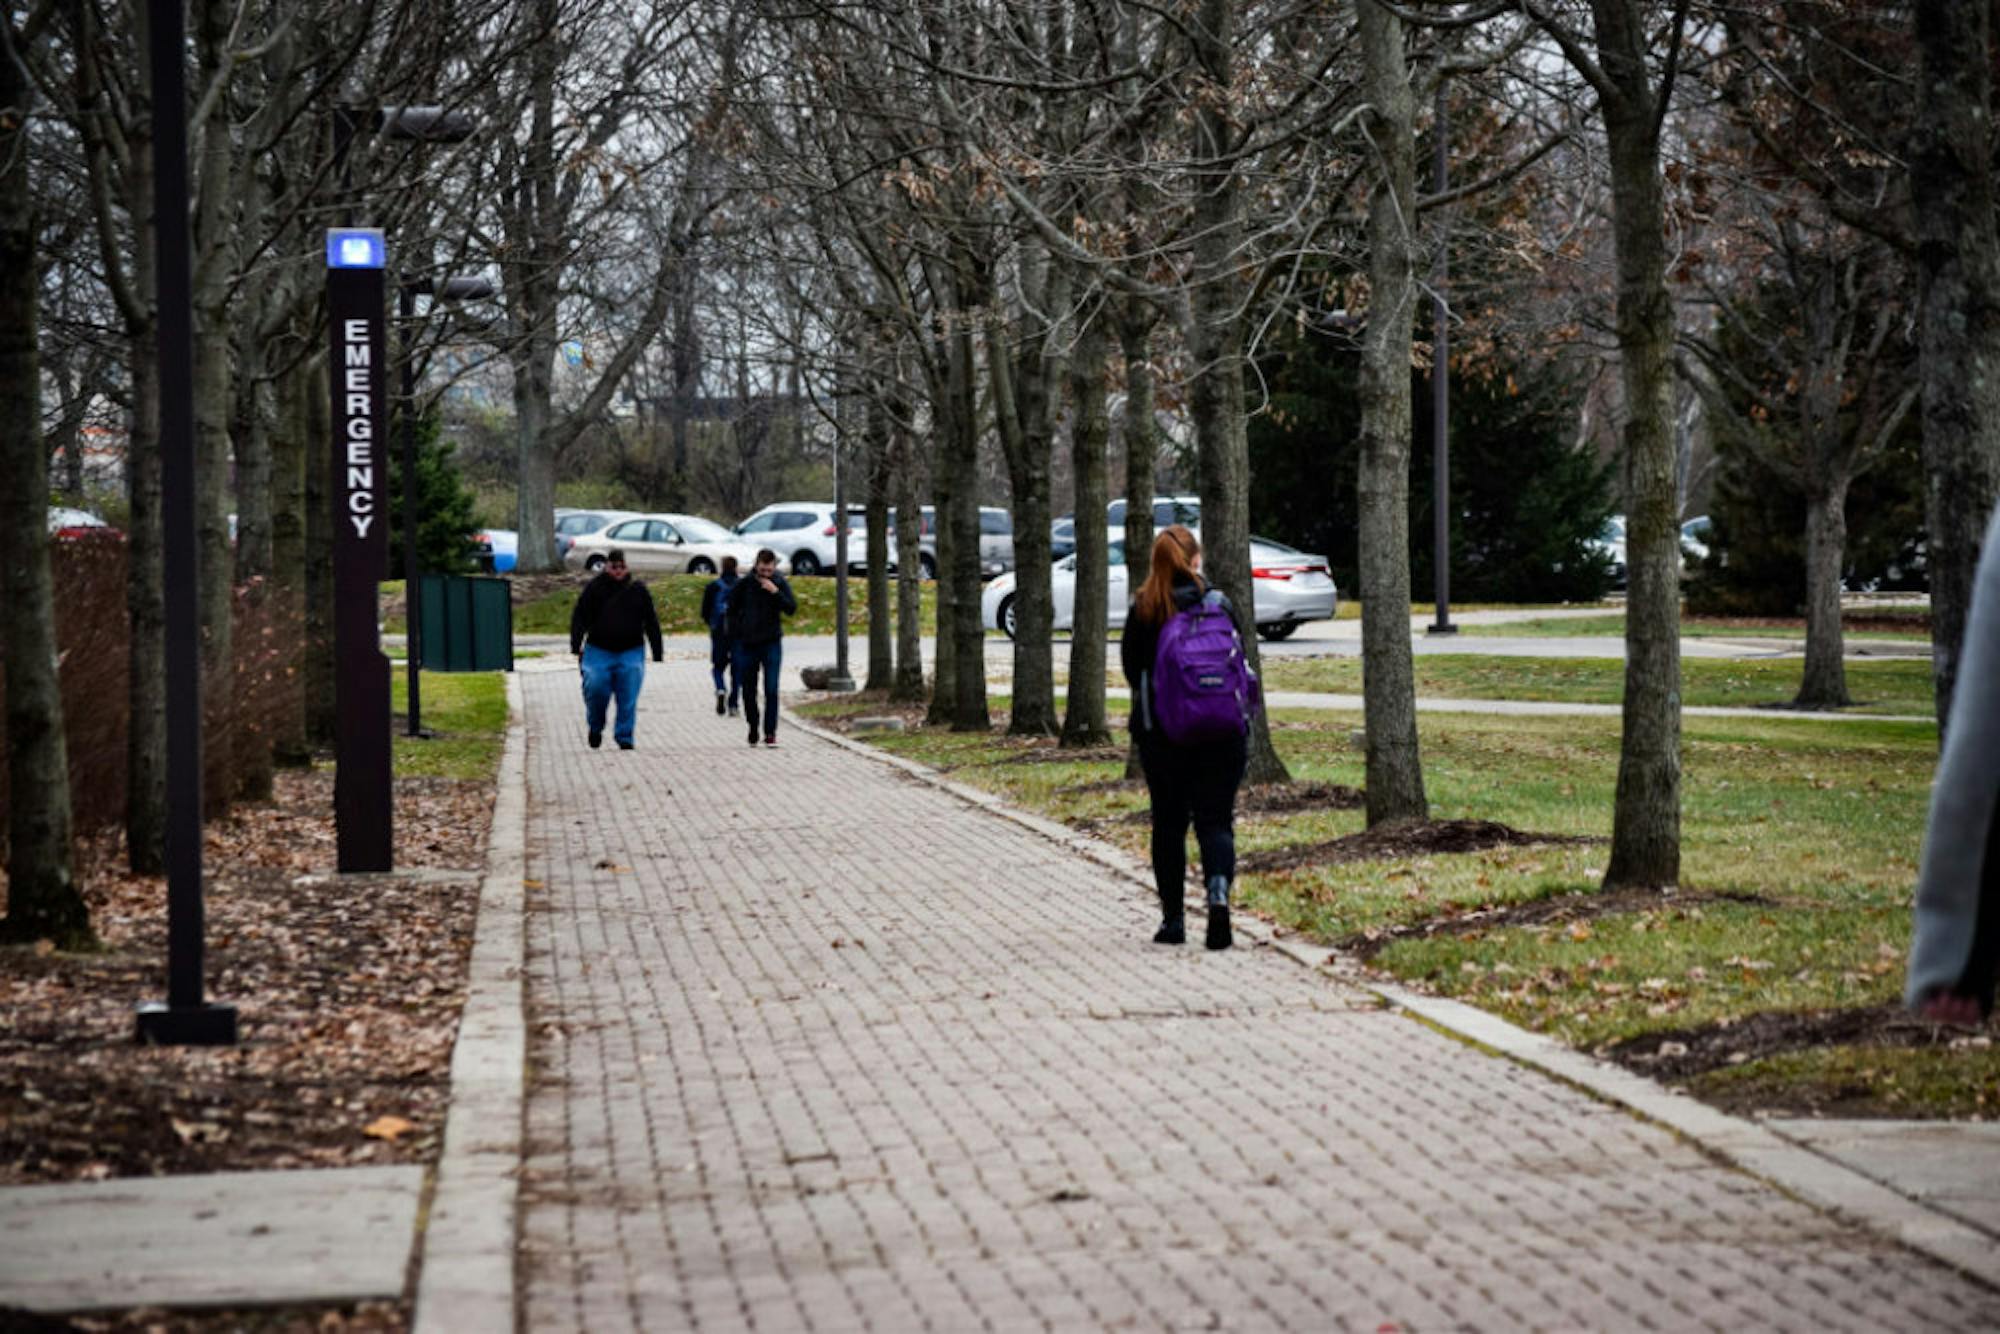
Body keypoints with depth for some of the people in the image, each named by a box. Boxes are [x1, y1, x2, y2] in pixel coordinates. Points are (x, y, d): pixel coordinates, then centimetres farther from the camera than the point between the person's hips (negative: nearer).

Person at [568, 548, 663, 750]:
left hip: (630, 652, 1)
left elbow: (651, 622, 10)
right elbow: (579, 618, 4)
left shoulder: (637, 589, 6)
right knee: (595, 689, -11)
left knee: (628, 696, -4)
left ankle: (624, 738, 5)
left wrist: (657, 651, 7)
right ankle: (595, 728, 15)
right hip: (599, 650, -1)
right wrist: (576, 645, -7)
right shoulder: (594, 588, 2)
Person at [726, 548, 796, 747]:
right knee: (748, 690, 7)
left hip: (771, 643, -1)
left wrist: (776, 592, -22)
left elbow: (792, 608, -10)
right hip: (747, 644, 1)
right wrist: (736, 632, 0)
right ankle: (753, 729, 23)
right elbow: (732, 609, 8)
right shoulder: (745, 584, -1)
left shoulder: (780, 583, -1)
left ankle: (770, 732, -6)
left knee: (771, 689, -9)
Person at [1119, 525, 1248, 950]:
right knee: (1215, 819, 4)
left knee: (1168, 823, 11)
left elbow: (1131, 668, 1)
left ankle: (1173, 918, 12)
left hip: (1161, 734, 0)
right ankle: (1219, 894, -22)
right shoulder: (1220, 604, -3)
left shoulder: (1143, 611, -6)